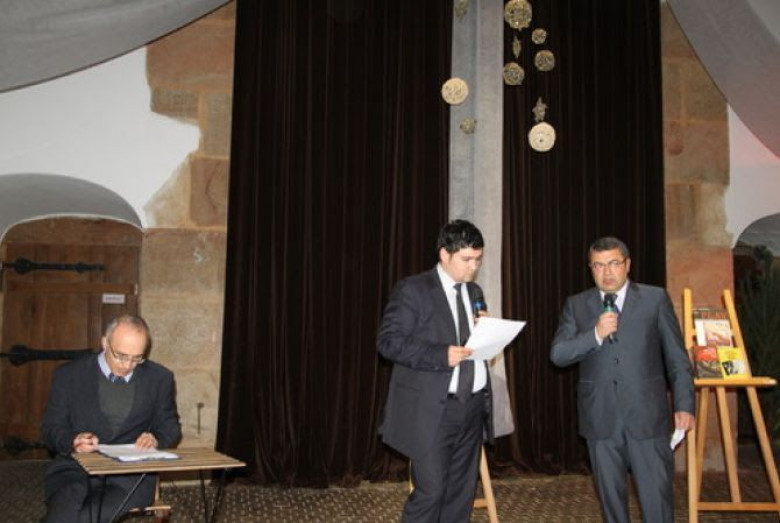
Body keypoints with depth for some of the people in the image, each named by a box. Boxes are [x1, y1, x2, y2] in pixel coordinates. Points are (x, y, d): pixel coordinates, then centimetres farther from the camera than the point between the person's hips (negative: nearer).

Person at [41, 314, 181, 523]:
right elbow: (52, 428, 9)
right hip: (76, 468, 1)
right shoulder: (69, 375, 7)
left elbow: (170, 425, 18)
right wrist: (73, 441, -13)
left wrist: (156, 439, -5)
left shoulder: (159, 378, 10)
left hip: (132, 473, -1)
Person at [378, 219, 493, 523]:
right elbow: (388, 340, -14)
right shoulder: (413, 289, -7)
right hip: (432, 409, -6)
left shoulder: (474, 292, 15)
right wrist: (441, 355, -23)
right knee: (430, 491, -6)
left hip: (472, 406, 7)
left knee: (461, 492, 10)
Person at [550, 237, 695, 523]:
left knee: (656, 495, -1)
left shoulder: (655, 298, 3)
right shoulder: (576, 305, 6)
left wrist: (684, 405, -3)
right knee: (611, 495, 11)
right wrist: (595, 334, -17)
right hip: (601, 418, 2)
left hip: (647, 415, -1)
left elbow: (677, 358, 3)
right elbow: (557, 354, -3)